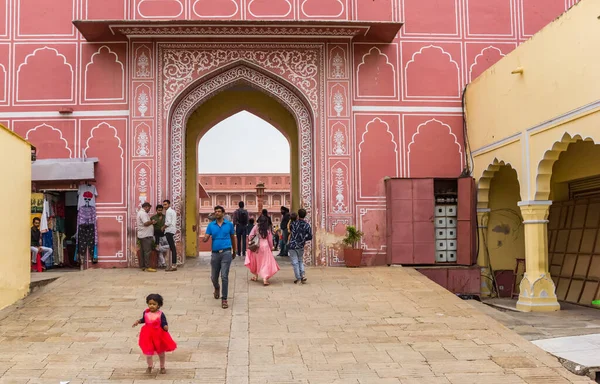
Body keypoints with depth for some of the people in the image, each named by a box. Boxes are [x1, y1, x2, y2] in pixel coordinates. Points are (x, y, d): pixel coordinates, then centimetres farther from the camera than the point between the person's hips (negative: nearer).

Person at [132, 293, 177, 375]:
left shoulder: (161, 314, -17)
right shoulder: (146, 313, -6)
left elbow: (164, 324, -16)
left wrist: (165, 327, -37)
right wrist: (138, 321, -1)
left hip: (159, 335, -2)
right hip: (148, 336, 2)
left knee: (161, 352, 14)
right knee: (148, 352, 10)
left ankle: (162, 367, 35)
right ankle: (149, 366, 34)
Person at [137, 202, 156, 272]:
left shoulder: (140, 212, 19)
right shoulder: (143, 213, -15)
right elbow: (146, 223, -25)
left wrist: (151, 222, 14)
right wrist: (152, 222, -9)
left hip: (142, 235, 11)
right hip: (146, 235, -11)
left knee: (143, 251, 11)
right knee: (147, 251, -10)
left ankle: (142, 266, 14)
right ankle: (147, 267, -10)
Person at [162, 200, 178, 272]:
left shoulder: (168, 211, -10)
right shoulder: (173, 210, 19)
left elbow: (168, 222, -18)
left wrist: (163, 227, -4)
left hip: (169, 231, -10)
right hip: (173, 230, 10)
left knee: (172, 248, -10)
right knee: (173, 248, 10)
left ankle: (174, 265, -10)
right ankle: (174, 265, 12)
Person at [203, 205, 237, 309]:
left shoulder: (229, 224, 3)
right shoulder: (211, 225, 5)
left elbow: (233, 238, 13)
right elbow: (205, 238, -1)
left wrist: (234, 252, 19)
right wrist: (205, 238, -26)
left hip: (226, 253, -2)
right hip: (215, 253, 2)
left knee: (224, 276, -9)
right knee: (214, 276, 13)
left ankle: (224, 299, -3)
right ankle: (216, 289, 47)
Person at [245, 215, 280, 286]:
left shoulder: (256, 228, -3)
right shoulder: (268, 230, 0)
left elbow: (250, 237, -6)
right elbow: (270, 240, 4)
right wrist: (271, 248, 17)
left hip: (256, 248, 1)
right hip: (265, 247, -1)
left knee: (256, 261, 21)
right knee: (265, 263, -1)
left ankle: (255, 276, 34)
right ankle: (265, 279, -13)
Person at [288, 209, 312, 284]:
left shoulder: (293, 223, -8)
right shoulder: (307, 225, -6)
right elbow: (310, 237, -4)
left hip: (292, 245, -2)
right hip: (301, 246, 2)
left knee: (295, 262, 3)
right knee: (301, 261, 19)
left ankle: (298, 278, 2)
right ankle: (303, 275, 3)